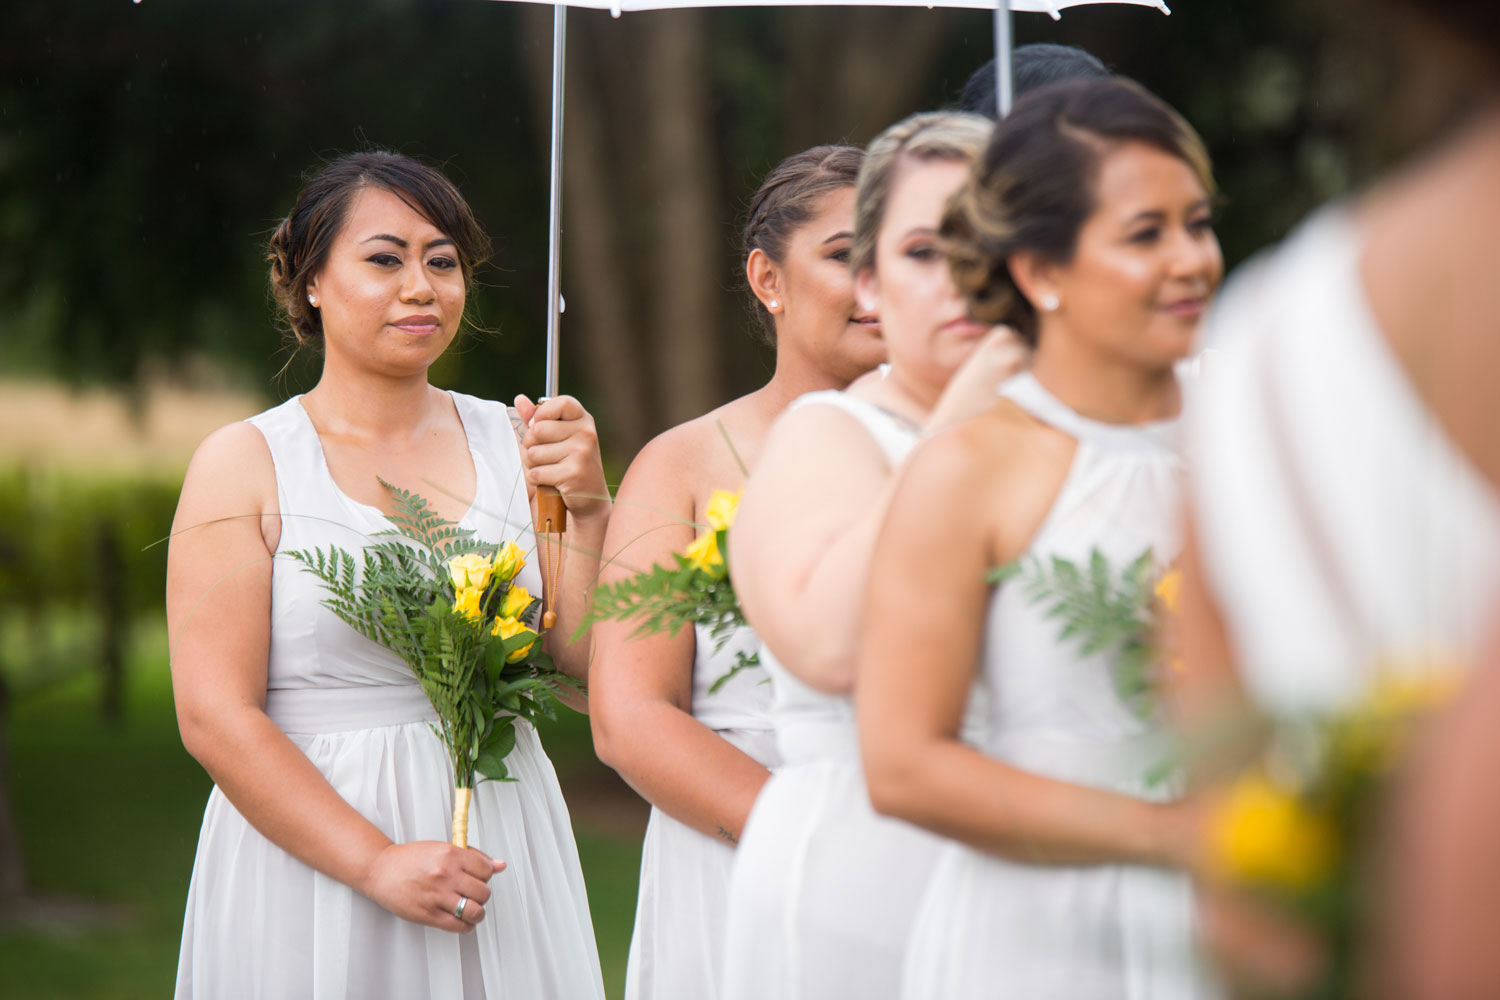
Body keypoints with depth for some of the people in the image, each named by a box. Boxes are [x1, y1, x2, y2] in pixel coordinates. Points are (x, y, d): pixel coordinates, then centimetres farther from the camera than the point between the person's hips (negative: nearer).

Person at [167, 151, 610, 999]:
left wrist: (591, 511, -12)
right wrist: (378, 862, -18)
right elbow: (216, 717, -10)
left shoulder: (512, 444, 5)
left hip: (499, 855, 3)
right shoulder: (243, 466, -3)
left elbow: (593, 666, 3)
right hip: (309, 858, -3)